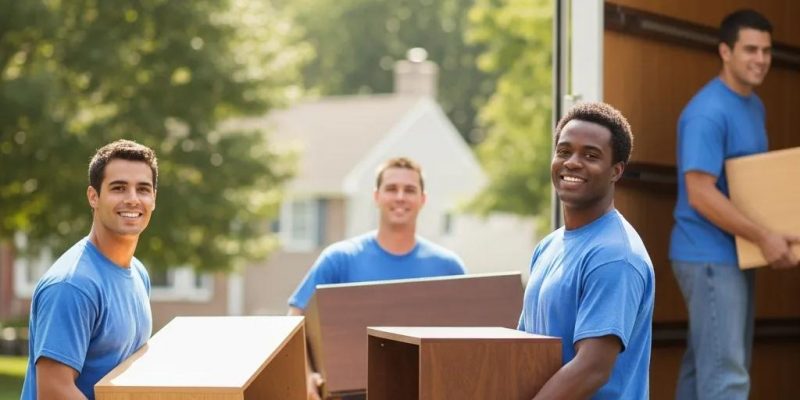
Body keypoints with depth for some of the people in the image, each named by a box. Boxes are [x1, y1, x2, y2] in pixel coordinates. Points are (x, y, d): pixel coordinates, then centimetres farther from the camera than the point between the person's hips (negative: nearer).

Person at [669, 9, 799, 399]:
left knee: (704, 363, 13)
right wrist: (763, 237, -23)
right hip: (709, 257, -10)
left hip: (735, 256, 10)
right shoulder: (708, 112, -18)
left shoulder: (754, 106, 13)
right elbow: (700, 194, -23)